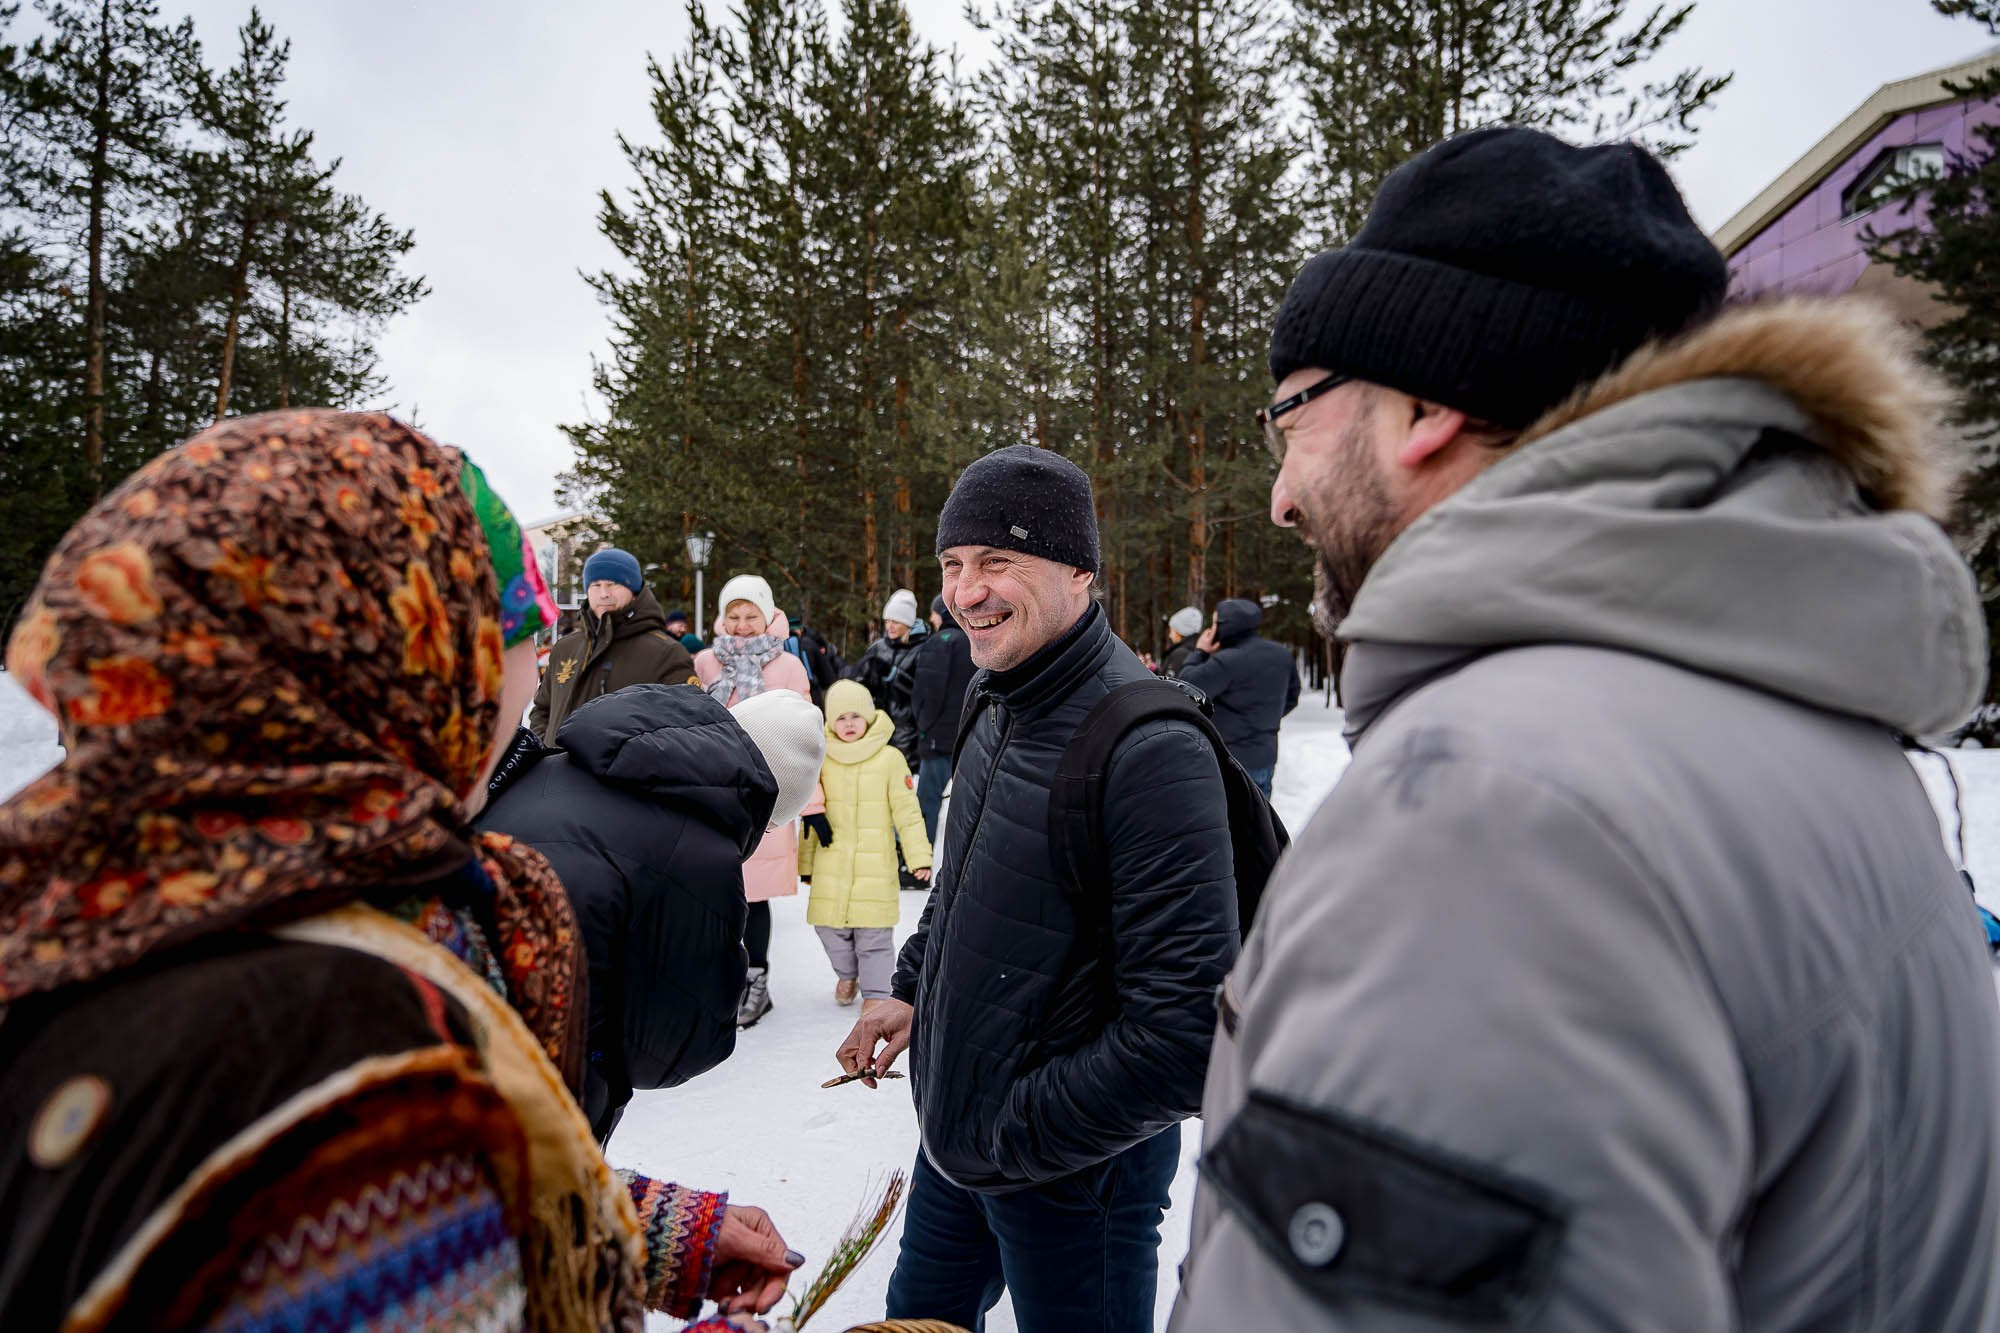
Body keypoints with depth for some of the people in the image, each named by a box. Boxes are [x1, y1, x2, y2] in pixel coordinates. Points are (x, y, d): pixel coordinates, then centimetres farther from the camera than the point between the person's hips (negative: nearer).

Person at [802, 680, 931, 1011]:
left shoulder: (890, 759, -2)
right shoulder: (822, 760, 4)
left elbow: (908, 813, 0)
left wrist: (919, 857, -5)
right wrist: (805, 862, 14)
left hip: (875, 865, -2)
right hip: (831, 865, 3)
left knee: (874, 931, -1)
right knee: (830, 925, 8)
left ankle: (875, 992, 15)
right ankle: (847, 974, 35)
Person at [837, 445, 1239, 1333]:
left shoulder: (1151, 751, -27)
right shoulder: (996, 709, 1)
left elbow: (1186, 1030, -29)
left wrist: (1015, 1135, -20)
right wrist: (914, 990, 9)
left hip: (1072, 1167, -8)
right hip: (951, 1134, 8)